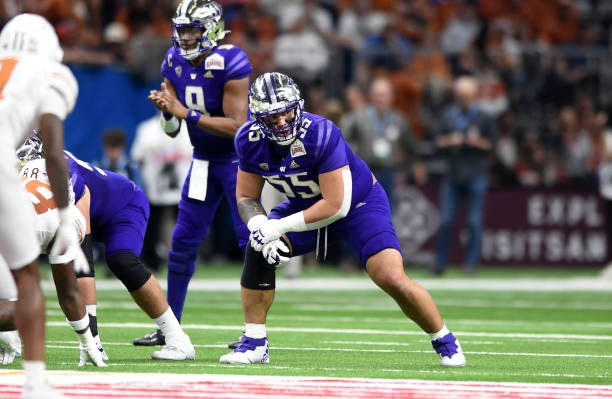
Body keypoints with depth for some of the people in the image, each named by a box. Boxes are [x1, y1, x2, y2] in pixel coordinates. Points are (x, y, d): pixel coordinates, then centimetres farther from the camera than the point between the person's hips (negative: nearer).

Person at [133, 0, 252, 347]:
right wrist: (168, 111, -22)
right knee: (184, 240, 6)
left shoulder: (230, 63, -23)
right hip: (204, 159, 7)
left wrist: (186, 113, -29)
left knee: (251, 240, -9)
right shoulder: (175, 63, -3)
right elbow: (172, 130, 1)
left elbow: (236, 126, -26)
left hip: (238, 158, -7)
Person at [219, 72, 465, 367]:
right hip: (305, 205, 5)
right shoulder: (250, 141, -16)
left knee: (392, 279, -20)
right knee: (258, 250, -17)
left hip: (359, 203, -5)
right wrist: (261, 229, -26)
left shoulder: (321, 134, -35)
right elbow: (247, 197, -4)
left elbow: (337, 205, -32)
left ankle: (445, 343, 2)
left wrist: (278, 227, -30)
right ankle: (254, 343, -4)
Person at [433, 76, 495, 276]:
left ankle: (471, 263, 3)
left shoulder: (482, 117, 3)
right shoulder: (448, 115, 9)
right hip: (452, 174, 2)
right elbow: (438, 141, 10)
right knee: (446, 220, 0)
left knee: (474, 221, -3)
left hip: (476, 175, -2)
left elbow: (490, 144, 4)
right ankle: (440, 263, 7)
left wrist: (477, 141, -14)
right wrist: (449, 141, -10)